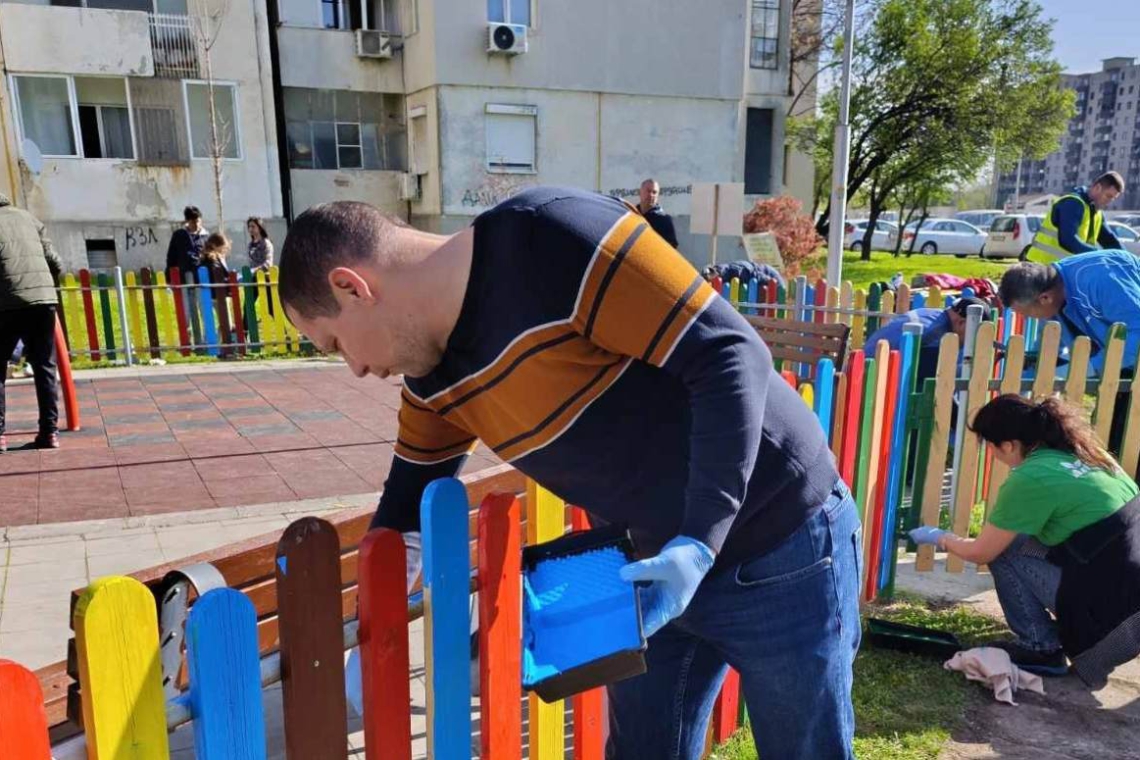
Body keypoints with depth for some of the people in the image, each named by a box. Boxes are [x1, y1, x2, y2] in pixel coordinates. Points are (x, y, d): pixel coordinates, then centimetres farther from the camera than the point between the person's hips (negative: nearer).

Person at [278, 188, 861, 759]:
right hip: (656, 564, 7)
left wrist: (699, 543, -30)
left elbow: (730, 356, -26)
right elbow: (410, 501, 14)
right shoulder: (433, 372, 0)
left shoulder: (551, 236, -26)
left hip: (780, 550, -6)